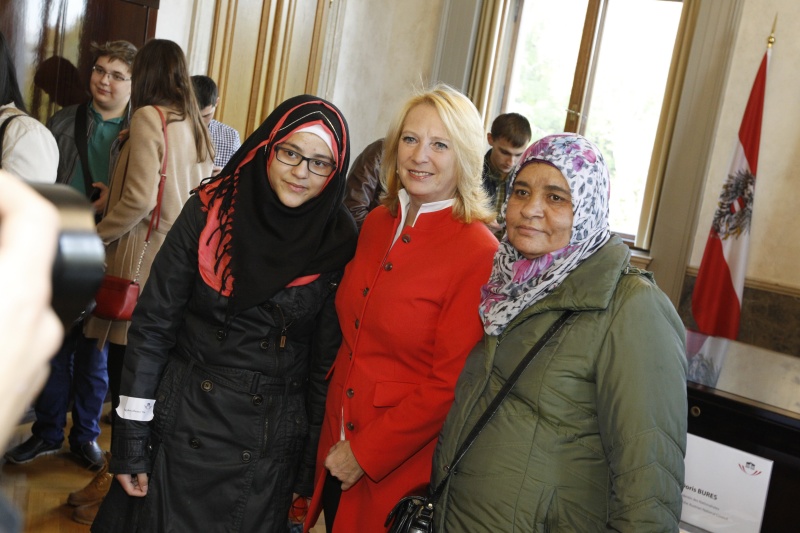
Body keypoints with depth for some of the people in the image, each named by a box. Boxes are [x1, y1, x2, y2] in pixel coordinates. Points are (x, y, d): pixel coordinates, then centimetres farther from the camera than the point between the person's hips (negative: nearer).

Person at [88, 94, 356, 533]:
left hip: (271, 447, 0)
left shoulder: (339, 244, -8)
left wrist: (311, 466, 0)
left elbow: (327, 360, -2)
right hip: (184, 426, 0)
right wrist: (130, 439, -7)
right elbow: (153, 324, -6)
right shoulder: (210, 212, -9)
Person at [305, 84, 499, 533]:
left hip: (401, 465, -6)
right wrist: (338, 444, 7)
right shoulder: (377, 223, 3)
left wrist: (365, 454, -13)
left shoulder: (480, 254, -18)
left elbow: (449, 384, -18)